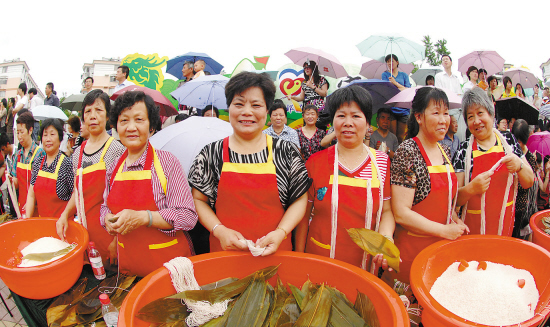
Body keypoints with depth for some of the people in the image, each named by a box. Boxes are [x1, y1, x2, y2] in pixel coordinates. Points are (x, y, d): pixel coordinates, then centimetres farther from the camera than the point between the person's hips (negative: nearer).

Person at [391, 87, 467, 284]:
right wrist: (444, 230, -15)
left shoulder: (444, 150, 6)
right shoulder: (407, 152, -17)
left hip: (443, 245, 7)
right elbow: (401, 213, -21)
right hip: (413, 246, -7)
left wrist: (455, 220, 3)